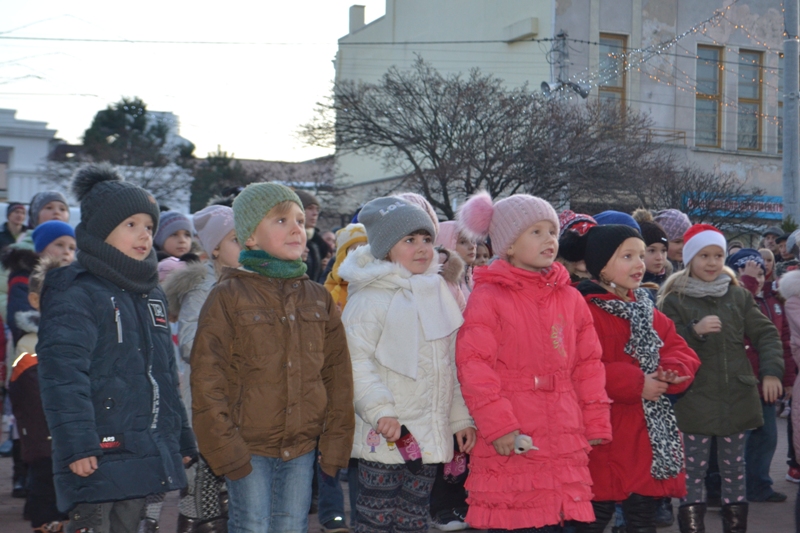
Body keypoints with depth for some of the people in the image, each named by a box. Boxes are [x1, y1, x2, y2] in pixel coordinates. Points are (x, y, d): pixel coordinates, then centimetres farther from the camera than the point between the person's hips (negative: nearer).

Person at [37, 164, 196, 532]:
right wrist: (76, 444, -25)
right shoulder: (76, 295, -10)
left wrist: (182, 439, 21)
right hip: (98, 457, -8)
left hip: (145, 455, 8)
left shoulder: (151, 295, 16)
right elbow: (62, 374, -19)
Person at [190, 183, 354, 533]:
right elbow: (206, 379, -7)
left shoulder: (318, 298, 9)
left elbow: (338, 375, 11)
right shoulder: (228, 296, -5)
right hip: (248, 448, -4)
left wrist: (334, 444, 5)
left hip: (302, 447, 4)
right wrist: (225, 448, -11)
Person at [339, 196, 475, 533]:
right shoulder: (369, 299, -9)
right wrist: (380, 410, -24)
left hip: (429, 434, 6)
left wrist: (461, 418, 15)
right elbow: (357, 361, -16)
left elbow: (451, 364, 18)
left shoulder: (437, 294, 14)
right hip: (386, 437, -6)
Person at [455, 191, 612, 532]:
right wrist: (496, 423, -15)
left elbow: (588, 363, 16)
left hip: (563, 443, 5)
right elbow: (473, 365, -10)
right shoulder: (488, 297, -4)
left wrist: (596, 423, 12)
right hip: (510, 441, -4)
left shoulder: (570, 298, 13)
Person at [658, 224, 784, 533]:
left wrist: (771, 371, -5)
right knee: (693, 472, 0)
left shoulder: (738, 296, 8)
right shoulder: (674, 300, -3)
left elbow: (766, 334, 8)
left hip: (736, 399, 4)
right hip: (694, 400, -3)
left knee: (735, 470, 11)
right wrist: (695, 331, -23)